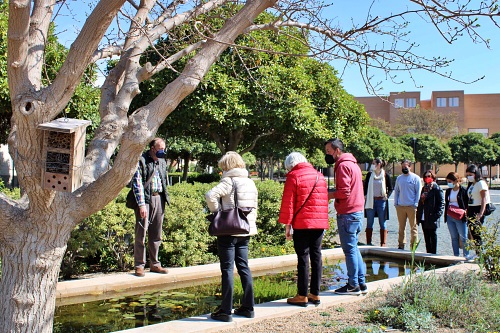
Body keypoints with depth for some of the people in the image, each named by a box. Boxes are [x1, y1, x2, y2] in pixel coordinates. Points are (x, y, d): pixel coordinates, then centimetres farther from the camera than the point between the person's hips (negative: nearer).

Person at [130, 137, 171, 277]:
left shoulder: (162, 162, 14)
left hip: (159, 199, 6)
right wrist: (141, 204, -16)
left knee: (156, 234, 11)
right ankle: (139, 266, 4)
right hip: (145, 200, -6)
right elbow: (137, 183, -11)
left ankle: (154, 264, 20)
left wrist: (165, 199, 14)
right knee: (141, 234, -3)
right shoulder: (141, 161, -7)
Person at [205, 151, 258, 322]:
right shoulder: (251, 183, 9)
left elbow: (210, 195, -26)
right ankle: (248, 307, 18)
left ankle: (226, 311, 1)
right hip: (245, 231, 7)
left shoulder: (229, 181, -12)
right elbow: (254, 207, 13)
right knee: (244, 267, 13)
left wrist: (216, 210, -11)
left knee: (227, 270, -2)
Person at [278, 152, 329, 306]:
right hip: (320, 223, 6)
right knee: (316, 256, 9)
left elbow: (288, 203, -8)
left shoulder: (293, 176, -3)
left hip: (302, 224, -6)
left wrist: (287, 225, -3)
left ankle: (302, 295, 0)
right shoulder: (319, 176, 16)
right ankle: (315, 294, 14)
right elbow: (324, 200, 17)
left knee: (303, 257, -2)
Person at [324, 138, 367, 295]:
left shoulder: (343, 166, -12)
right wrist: (330, 193, 11)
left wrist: (326, 195, -8)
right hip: (357, 211, 10)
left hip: (347, 213, -10)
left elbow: (343, 192, -20)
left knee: (349, 249, -4)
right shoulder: (352, 163, 18)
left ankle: (353, 285, 2)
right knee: (353, 248, 14)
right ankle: (361, 283, 18)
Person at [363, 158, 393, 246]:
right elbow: (365, 186, 12)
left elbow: (390, 189, 6)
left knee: (382, 222, 2)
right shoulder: (369, 174, 5)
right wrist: (365, 195, -1)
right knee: (369, 222, 5)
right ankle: (368, 243, 10)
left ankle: (383, 243, 6)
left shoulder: (386, 176, -1)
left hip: (381, 201, -2)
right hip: (370, 200, 2)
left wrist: (387, 196, -8)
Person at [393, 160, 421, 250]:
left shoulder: (415, 178, 1)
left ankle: (413, 245, 3)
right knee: (401, 227, 9)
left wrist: (415, 204, -8)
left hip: (411, 206, -4)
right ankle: (401, 244, 14)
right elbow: (396, 191, 18)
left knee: (413, 227, -1)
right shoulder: (399, 178, 13)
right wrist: (395, 203, 8)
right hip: (400, 206, 4)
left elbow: (418, 192, -1)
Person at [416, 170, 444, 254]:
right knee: (426, 237, 12)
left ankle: (433, 253, 8)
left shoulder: (436, 189, -7)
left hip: (432, 218, -7)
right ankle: (428, 253, 20)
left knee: (433, 236, 2)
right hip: (424, 217, 7)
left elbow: (441, 203, -10)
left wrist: (437, 215, -18)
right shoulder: (424, 188, 15)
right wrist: (418, 216, 13)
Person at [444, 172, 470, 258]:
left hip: (460, 218, -6)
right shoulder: (448, 191, 13)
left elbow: (468, 204, -5)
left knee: (463, 238, -3)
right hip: (450, 217, 6)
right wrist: (445, 215, 13)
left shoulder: (464, 191, -7)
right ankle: (456, 256, 16)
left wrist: (464, 212, -20)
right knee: (454, 238, 10)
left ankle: (466, 256, 5)